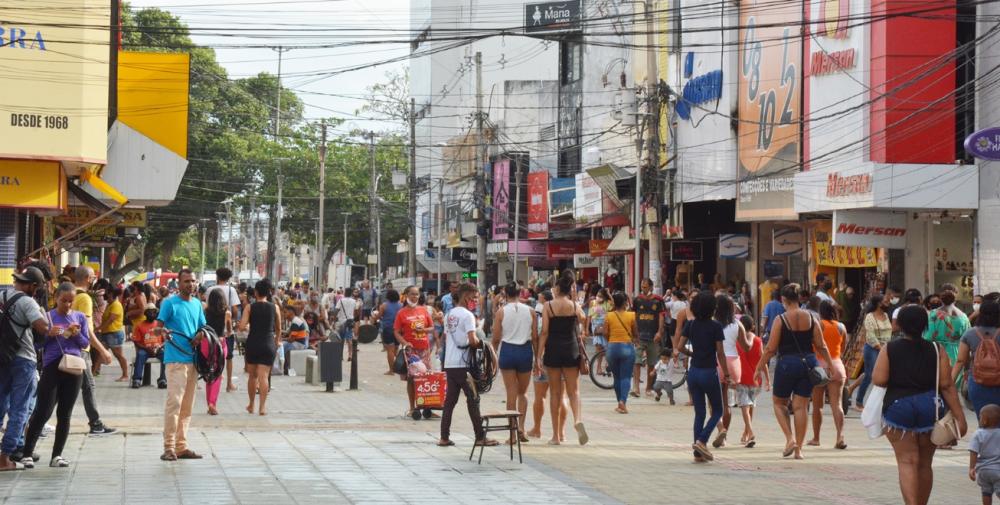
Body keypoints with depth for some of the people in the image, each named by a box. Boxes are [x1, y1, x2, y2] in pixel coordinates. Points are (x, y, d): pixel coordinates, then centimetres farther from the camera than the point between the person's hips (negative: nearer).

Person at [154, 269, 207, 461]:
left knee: (187, 405, 9)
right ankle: (169, 447, -12)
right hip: (176, 358, -7)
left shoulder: (197, 304, 15)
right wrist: (163, 331, -30)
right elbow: (157, 327, -6)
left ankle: (181, 446, 15)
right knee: (174, 402, -13)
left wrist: (199, 336, -2)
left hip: (193, 358, 7)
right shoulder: (169, 303, -4)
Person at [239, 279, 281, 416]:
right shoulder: (275, 307, 0)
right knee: (264, 376, -2)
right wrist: (277, 341, 26)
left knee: (252, 375, 15)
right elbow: (278, 328, 10)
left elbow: (242, 327, -12)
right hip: (268, 344, 0)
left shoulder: (250, 307, -4)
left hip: (252, 343, 0)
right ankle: (262, 406, -7)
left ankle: (251, 405, 26)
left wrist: (248, 327, 10)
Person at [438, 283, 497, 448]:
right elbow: (472, 340, -21)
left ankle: (444, 437, 8)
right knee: (473, 400, -1)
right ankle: (480, 437, 1)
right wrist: (480, 343, -1)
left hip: (449, 364, 8)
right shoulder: (467, 315, -12)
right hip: (462, 365, -8)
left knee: (450, 400, 9)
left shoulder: (450, 315, 14)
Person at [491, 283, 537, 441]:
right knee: (523, 393, 16)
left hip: (507, 351, -1)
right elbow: (535, 337, 0)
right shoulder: (530, 311, 0)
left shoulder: (501, 312, -4)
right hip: (525, 351, 1)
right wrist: (537, 357, 8)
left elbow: (496, 338, -3)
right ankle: (521, 426, 0)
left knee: (511, 394, 4)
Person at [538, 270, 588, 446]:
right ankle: (578, 419, -26)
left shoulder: (548, 306, -5)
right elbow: (583, 320, 22)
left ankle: (555, 436, 8)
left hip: (553, 350, -1)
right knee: (573, 390, 5)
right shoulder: (574, 306, 1)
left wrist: (539, 355, -5)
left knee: (555, 392, 6)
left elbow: (544, 332, -8)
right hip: (571, 350, 1)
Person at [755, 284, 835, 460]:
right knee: (800, 406, 8)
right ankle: (798, 449, 8)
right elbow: (821, 346, 4)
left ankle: (790, 438, -1)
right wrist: (830, 364, 15)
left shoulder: (781, 320, -9)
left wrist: (759, 366, 2)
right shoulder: (811, 319, 2)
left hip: (787, 363, -3)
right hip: (808, 363, 3)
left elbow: (771, 349, -8)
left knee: (779, 402, 16)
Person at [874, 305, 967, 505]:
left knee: (907, 461, -3)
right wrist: (959, 417, -4)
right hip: (930, 409, 2)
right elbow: (947, 386, -5)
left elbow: (878, 380, -11)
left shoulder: (889, 349, -3)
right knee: (924, 464, 15)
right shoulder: (936, 350, -1)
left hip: (898, 407, -2)